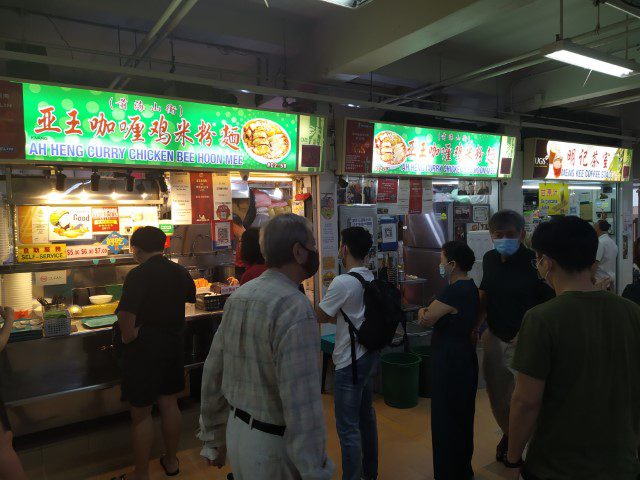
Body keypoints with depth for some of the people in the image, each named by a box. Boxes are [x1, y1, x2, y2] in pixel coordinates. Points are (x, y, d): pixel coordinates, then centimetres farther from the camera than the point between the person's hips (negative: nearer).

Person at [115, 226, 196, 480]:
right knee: (169, 404, 18)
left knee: (141, 413, 8)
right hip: (173, 343, 6)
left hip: (144, 347, -6)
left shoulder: (138, 275, -18)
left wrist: (128, 335, -11)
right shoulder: (180, 272, 2)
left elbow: (126, 314, -29)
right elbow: (190, 297, 21)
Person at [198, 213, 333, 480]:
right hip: (274, 447, -7)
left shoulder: (238, 296, 0)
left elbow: (213, 373, 6)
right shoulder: (295, 308, -24)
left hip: (237, 432, 7)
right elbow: (302, 405, -28)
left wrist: (215, 438, 16)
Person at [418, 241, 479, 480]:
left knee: (446, 417, 3)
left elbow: (426, 320, -20)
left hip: (450, 361, -10)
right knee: (463, 415, 21)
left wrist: (422, 311, 0)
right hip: (465, 355, 10)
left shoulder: (453, 292, -23)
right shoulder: (471, 287, 8)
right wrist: (431, 311, 3)